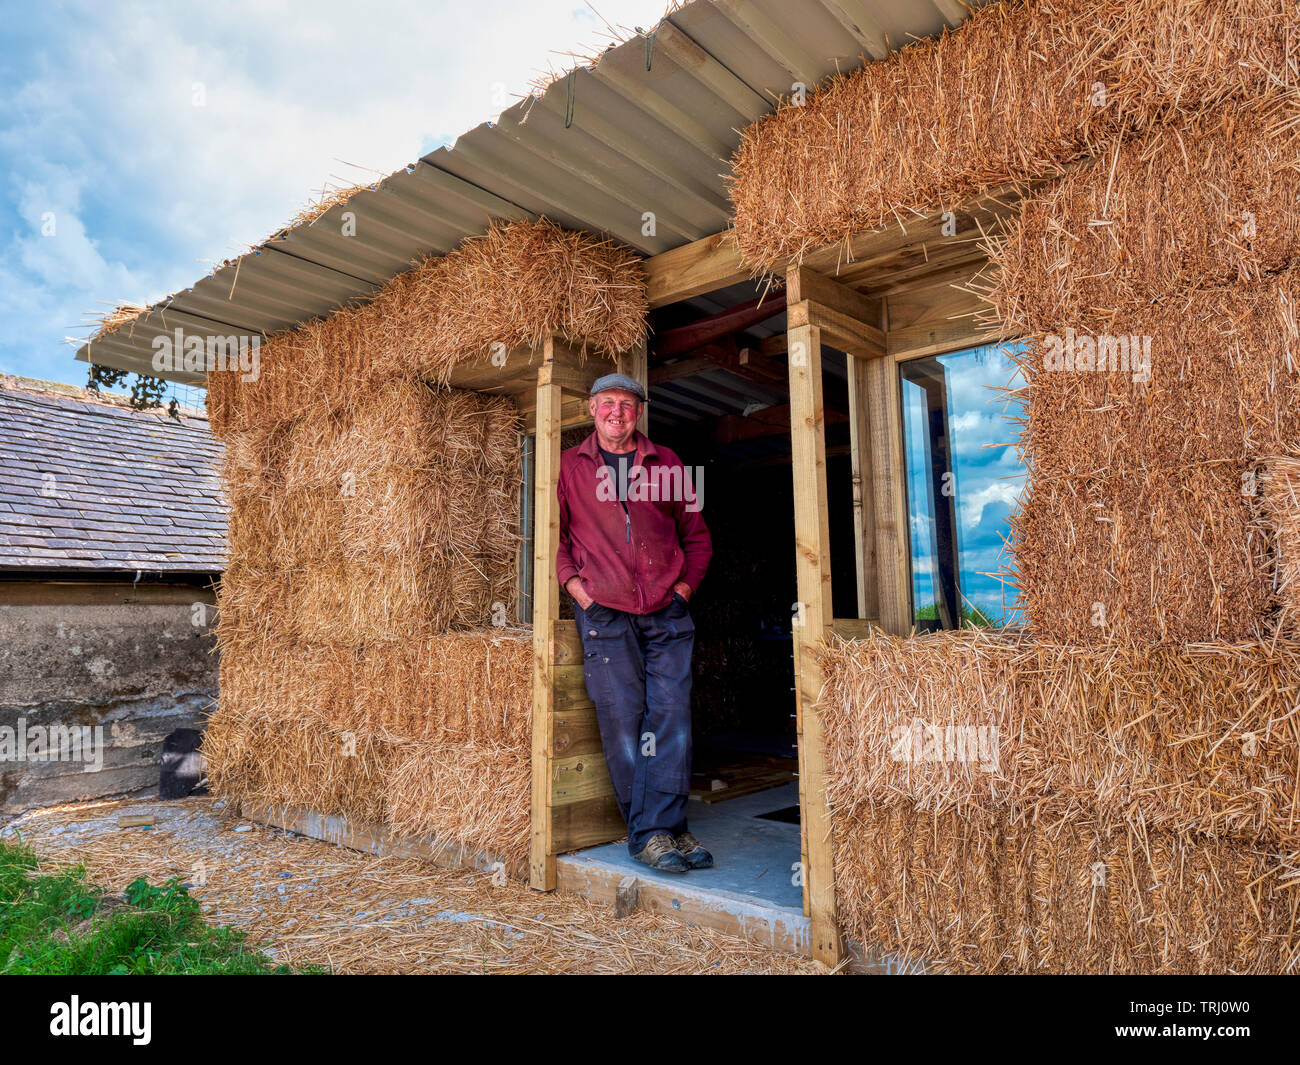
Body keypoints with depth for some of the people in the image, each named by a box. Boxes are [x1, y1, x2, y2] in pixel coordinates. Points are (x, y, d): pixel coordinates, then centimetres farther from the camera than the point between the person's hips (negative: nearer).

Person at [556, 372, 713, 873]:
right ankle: (649, 832, 6)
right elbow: (554, 532, 9)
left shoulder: (667, 464, 15)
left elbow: (697, 534, 18)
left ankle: (661, 826, 5)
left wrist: (684, 586, 5)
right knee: (622, 719, -4)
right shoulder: (569, 466, 11)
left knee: (671, 715, -4)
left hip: (668, 612, 2)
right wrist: (574, 585, -4)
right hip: (604, 611, -2)